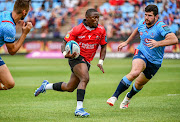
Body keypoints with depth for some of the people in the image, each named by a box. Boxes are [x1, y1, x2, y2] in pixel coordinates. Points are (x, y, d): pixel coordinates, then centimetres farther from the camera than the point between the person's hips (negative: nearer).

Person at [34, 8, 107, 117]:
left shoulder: (101, 30, -3)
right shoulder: (77, 29, -14)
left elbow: (103, 47, 8)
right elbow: (64, 43, -8)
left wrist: (101, 62, -5)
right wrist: (65, 54, -29)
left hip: (86, 61, 6)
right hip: (76, 57, -6)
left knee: (69, 88, 12)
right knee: (85, 78, -32)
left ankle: (46, 86, 36)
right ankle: (79, 108, -34)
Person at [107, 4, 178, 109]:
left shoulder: (161, 26, -23)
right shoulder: (142, 24, -4)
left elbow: (174, 40, -38)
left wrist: (158, 43, -50)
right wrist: (127, 42, 28)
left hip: (155, 61, -1)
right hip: (141, 53, 1)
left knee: (139, 84, 14)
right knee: (135, 72, -31)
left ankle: (128, 97, 49)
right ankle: (114, 97, -31)